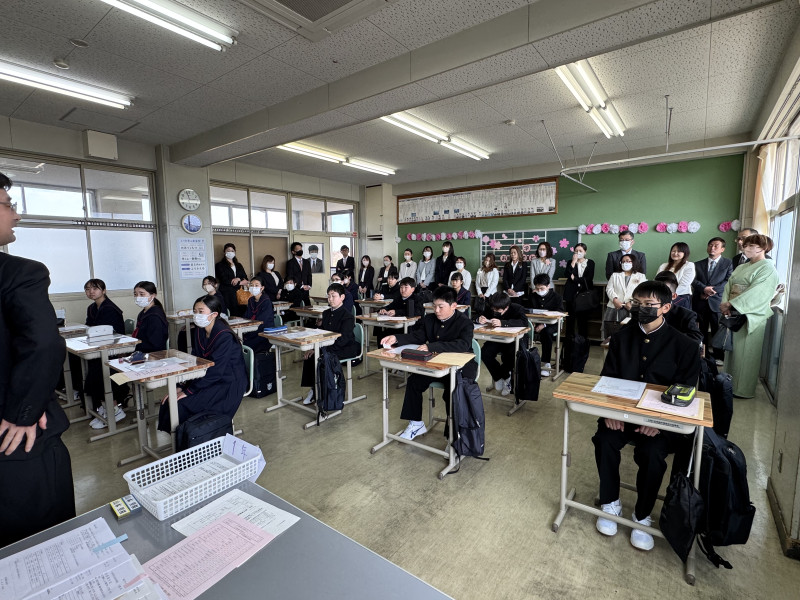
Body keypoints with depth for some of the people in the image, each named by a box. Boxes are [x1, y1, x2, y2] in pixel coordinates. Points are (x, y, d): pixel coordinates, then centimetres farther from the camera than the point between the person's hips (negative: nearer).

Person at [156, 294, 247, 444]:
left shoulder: (225, 336, -22)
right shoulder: (199, 331, 4)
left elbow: (215, 371, -24)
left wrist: (188, 391, -22)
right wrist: (182, 386, -7)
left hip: (227, 385, -8)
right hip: (207, 379, 8)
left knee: (181, 403, -19)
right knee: (169, 400, -10)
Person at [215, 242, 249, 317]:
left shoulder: (238, 265, 23)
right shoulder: (220, 265, 8)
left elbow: (245, 279, 13)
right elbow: (224, 281, -5)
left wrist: (238, 279, -9)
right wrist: (240, 282, -3)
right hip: (227, 294, -4)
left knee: (241, 313, -8)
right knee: (232, 314, -14)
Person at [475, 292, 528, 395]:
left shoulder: (517, 308, -19)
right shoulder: (490, 309, -7)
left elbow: (524, 322, -38)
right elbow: (478, 317, 1)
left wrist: (502, 323, -51)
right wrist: (479, 320, -28)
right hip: (496, 339, 4)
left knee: (509, 356, -34)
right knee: (485, 354, -23)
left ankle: (497, 377, -2)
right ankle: (506, 378, 0)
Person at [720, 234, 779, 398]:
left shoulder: (767, 268, -6)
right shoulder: (741, 267, 16)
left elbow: (755, 293, -18)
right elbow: (729, 286, 7)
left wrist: (730, 304, -22)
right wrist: (725, 305, -9)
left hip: (751, 317, -7)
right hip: (734, 314, 7)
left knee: (745, 352, -1)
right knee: (732, 350, 10)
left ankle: (743, 389, 9)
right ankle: (730, 383, 20)